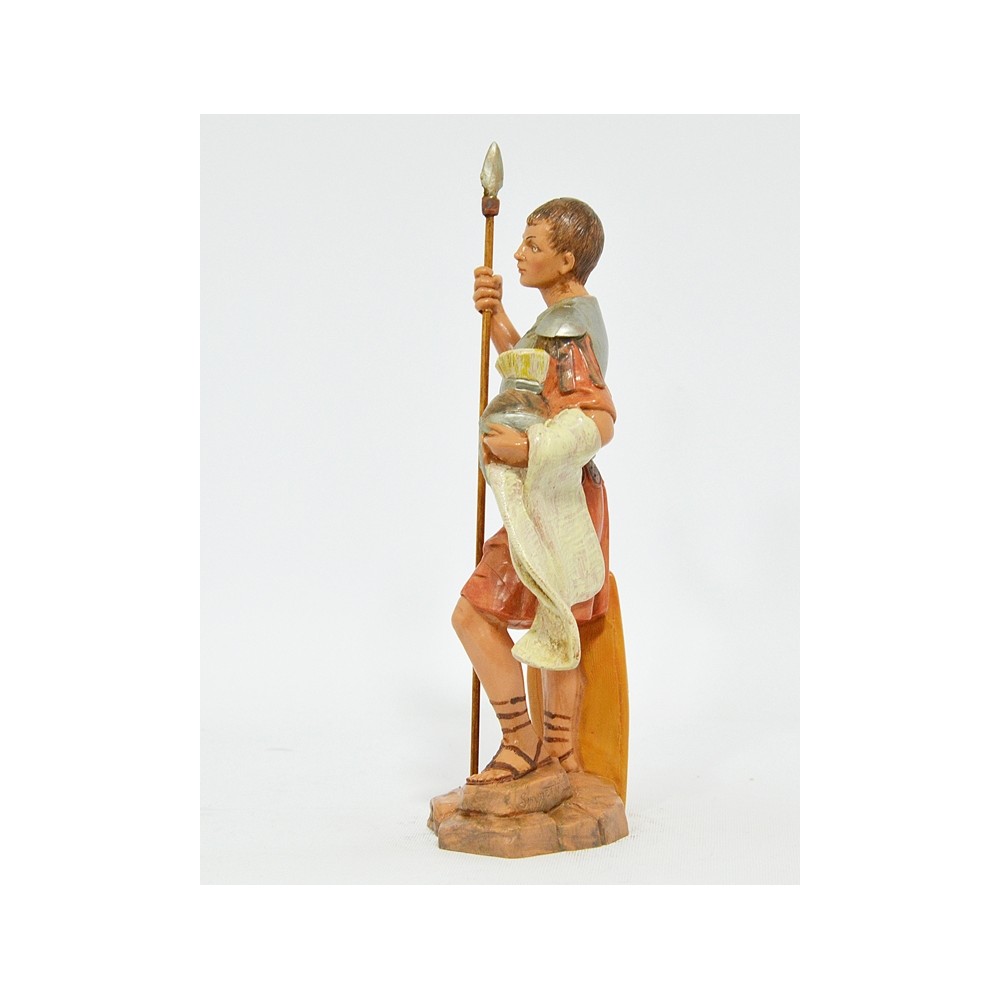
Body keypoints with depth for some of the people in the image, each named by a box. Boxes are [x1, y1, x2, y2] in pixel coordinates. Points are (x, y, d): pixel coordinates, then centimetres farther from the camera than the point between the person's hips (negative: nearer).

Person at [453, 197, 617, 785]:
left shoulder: (566, 331, -20)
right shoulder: (578, 316, 11)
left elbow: (600, 421, -29)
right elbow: (531, 373, 25)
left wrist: (529, 448, -34)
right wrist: (497, 315, 13)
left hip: (548, 504, -10)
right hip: (564, 496, 10)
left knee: (476, 613, -4)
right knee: (555, 629, 15)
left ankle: (520, 743, 4)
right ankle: (563, 755, 24)